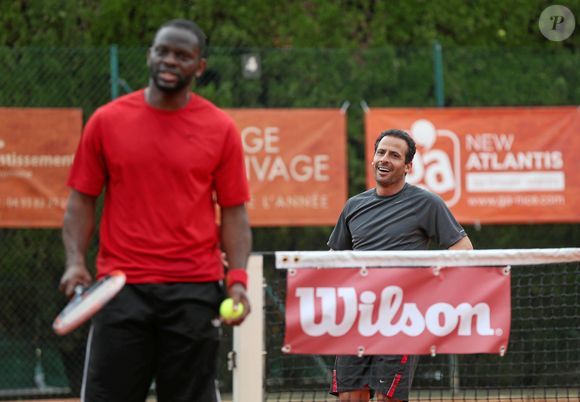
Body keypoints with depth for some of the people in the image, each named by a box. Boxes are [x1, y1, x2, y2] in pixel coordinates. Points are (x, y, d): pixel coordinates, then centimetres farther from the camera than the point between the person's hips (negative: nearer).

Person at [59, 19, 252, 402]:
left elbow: (233, 212, 5)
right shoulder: (107, 121, 5)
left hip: (194, 291, 0)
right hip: (121, 288, 0)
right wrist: (75, 261, -5)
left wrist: (237, 277, -7)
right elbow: (82, 200, 9)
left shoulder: (221, 129, 3)